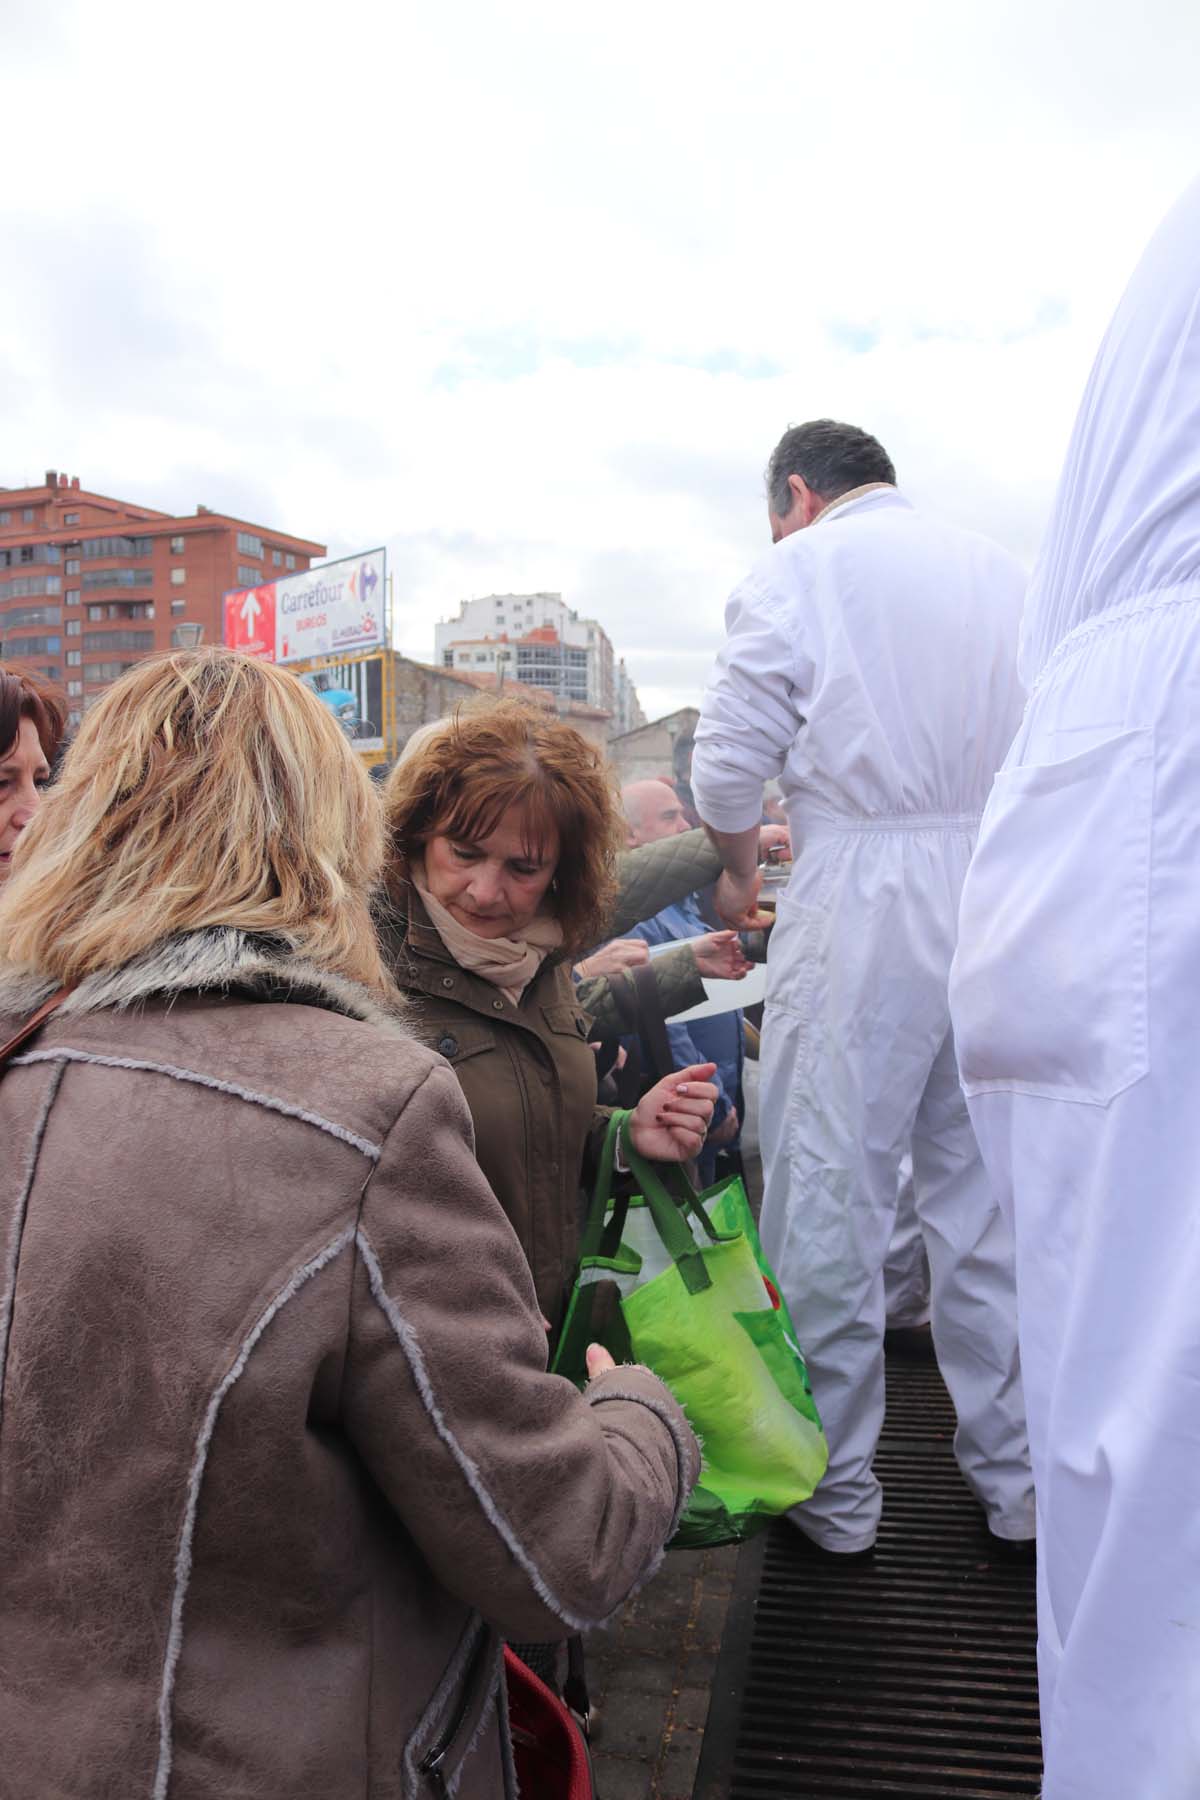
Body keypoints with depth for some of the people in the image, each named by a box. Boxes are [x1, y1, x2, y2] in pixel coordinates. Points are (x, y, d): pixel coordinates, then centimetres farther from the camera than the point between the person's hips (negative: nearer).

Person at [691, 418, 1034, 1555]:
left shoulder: (797, 569, 0)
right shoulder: (1003, 571, 15)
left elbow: (730, 760, -6)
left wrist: (737, 875, 11)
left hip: (859, 900, -5)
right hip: (1003, 897, 6)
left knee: (828, 1198, 4)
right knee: (988, 1191, 13)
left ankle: (833, 1491, 15)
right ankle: (1015, 1478, 25)